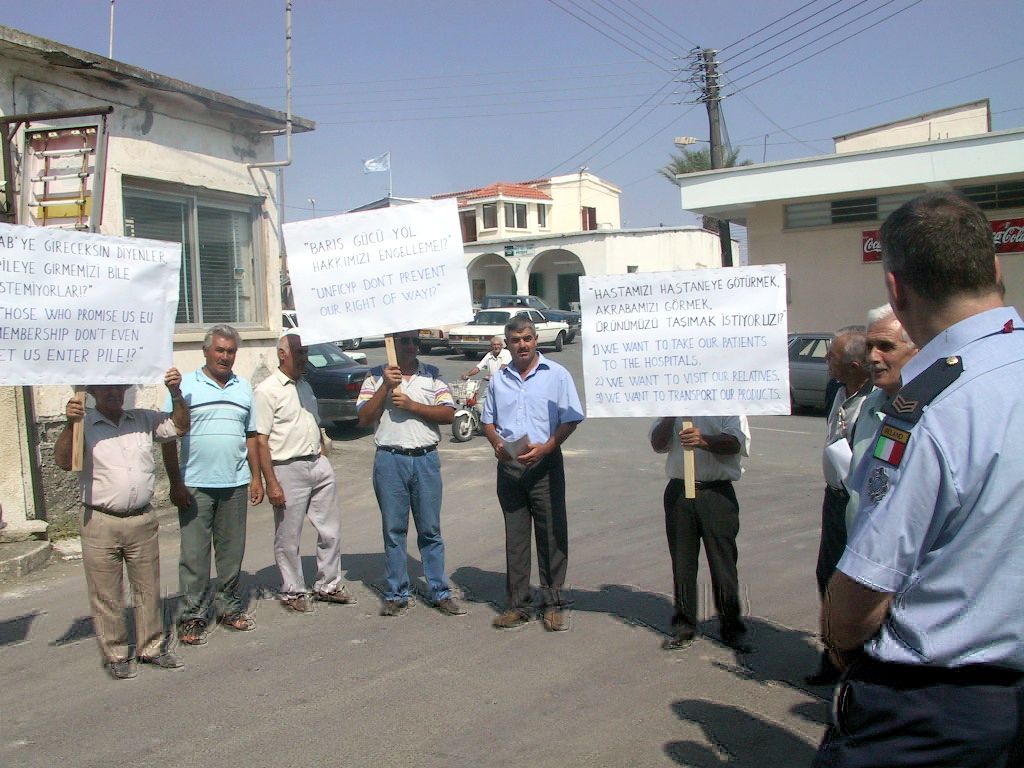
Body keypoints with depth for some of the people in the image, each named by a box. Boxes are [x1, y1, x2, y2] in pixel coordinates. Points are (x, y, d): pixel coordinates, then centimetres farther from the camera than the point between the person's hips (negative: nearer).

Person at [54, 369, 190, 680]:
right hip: (100, 523, -3)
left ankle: (151, 646, 25)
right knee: (106, 595, 5)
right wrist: (69, 425, -25)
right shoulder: (82, 424, -2)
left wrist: (175, 393, -5)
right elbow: (63, 462, -11)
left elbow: (179, 426, 9)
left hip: (143, 520, 4)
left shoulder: (144, 419, 10)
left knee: (148, 588, 12)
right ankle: (115, 655, 18)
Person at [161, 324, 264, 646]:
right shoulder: (185, 385, -1)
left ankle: (229, 606, 24)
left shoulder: (244, 388, 12)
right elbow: (168, 437, -3)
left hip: (235, 484, 4)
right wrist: (175, 483, -9)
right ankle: (192, 616, 10)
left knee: (232, 550, 11)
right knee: (194, 553, 1)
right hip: (195, 484, -4)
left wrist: (256, 477, 11)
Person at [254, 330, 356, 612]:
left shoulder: (305, 386, 14)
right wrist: (271, 483, -17)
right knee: (288, 538, 5)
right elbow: (261, 441, -14)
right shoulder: (267, 391, -10)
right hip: (288, 470, -7)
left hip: (318, 465, 7)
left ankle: (328, 585, 25)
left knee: (331, 530, 11)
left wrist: (324, 459, 15)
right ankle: (293, 591, 20)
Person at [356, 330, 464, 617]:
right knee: (393, 530, 6)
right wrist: (386, 387, -12)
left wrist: (412, 405, -12)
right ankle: (396, 595, 16)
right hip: (390, 461, 0)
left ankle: (440, 593, 13)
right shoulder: (376, 376, 5)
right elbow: (363, 418, -3)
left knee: (430, 530, 6)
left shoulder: (432, 375, 7)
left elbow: (448, 413, -2)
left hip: (426, 460, 1)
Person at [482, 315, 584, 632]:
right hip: (508, 466, 3)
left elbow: (570, 420, -4)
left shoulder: (557, 375, -1)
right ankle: (517, 605, 17)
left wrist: (545, 448, -18)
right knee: (514, 537, 8)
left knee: (552, 535, 1)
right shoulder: (499, 379, 11)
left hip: (544, 464, -3)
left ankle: (554, 604, 12)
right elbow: (488, 421, 16)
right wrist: (497, 444, -5)